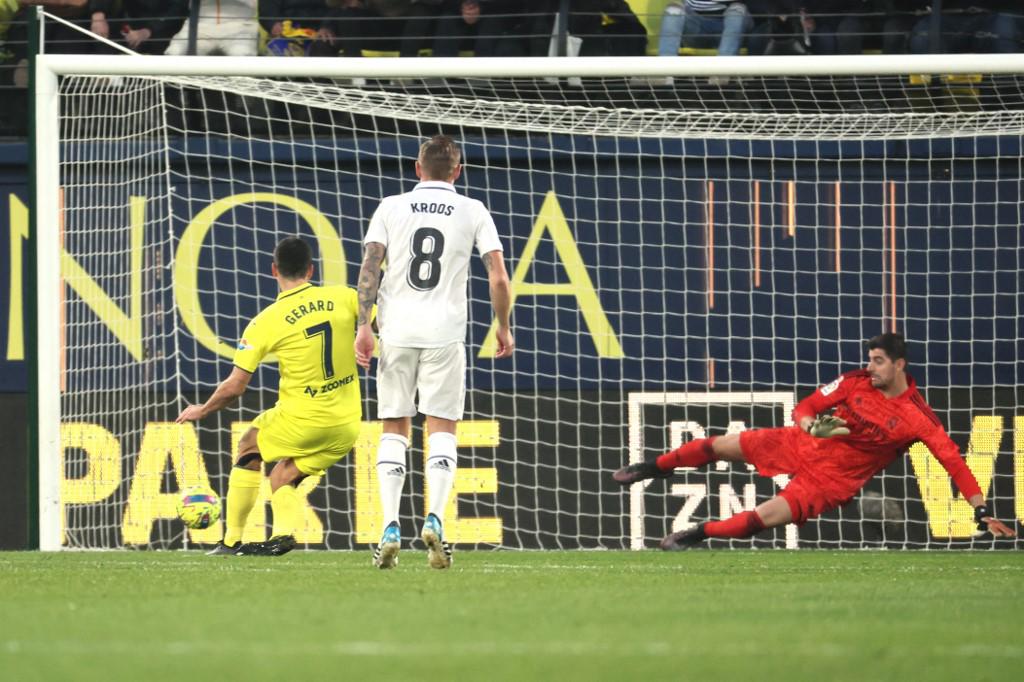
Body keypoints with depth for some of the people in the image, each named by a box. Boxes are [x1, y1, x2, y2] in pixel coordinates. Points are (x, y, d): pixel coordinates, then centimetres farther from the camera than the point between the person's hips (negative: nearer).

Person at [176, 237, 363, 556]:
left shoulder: (265, 323, -7)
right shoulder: (343, 298, -1)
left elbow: (234, 387, -3)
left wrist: (202, 411, 14)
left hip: (301, 419, -3)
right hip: (347, 426, 3)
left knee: (249, 448, 25)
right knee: (282, 478, 22)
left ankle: (232, 540, 25)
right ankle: (284, 532, -6)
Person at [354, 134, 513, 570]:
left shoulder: (391, 208, 7)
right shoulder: (473, 212, 5)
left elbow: (369, 268, -2)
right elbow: (498, 277, 0)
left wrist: (363, 327, -2)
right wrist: (503, 327, 11)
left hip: (396, 330, 1)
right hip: (445, 333, -1)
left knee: (394, 428, 9)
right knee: (442, 429, 4)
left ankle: (390, 528, -1)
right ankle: (435, 518, -16)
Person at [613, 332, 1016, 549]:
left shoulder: (918, 418, -17)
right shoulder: (857, 382, -6)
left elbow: (953, 461, -19)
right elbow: (806, 408, -1)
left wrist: (983, 512, -25)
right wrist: (812, 425, -25)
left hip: (835, 480, -4)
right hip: (808, 444, 4)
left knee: (767, 517, -24)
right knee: (723, 446, 2)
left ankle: (697, 534, -4)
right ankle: (653, 468, 26)